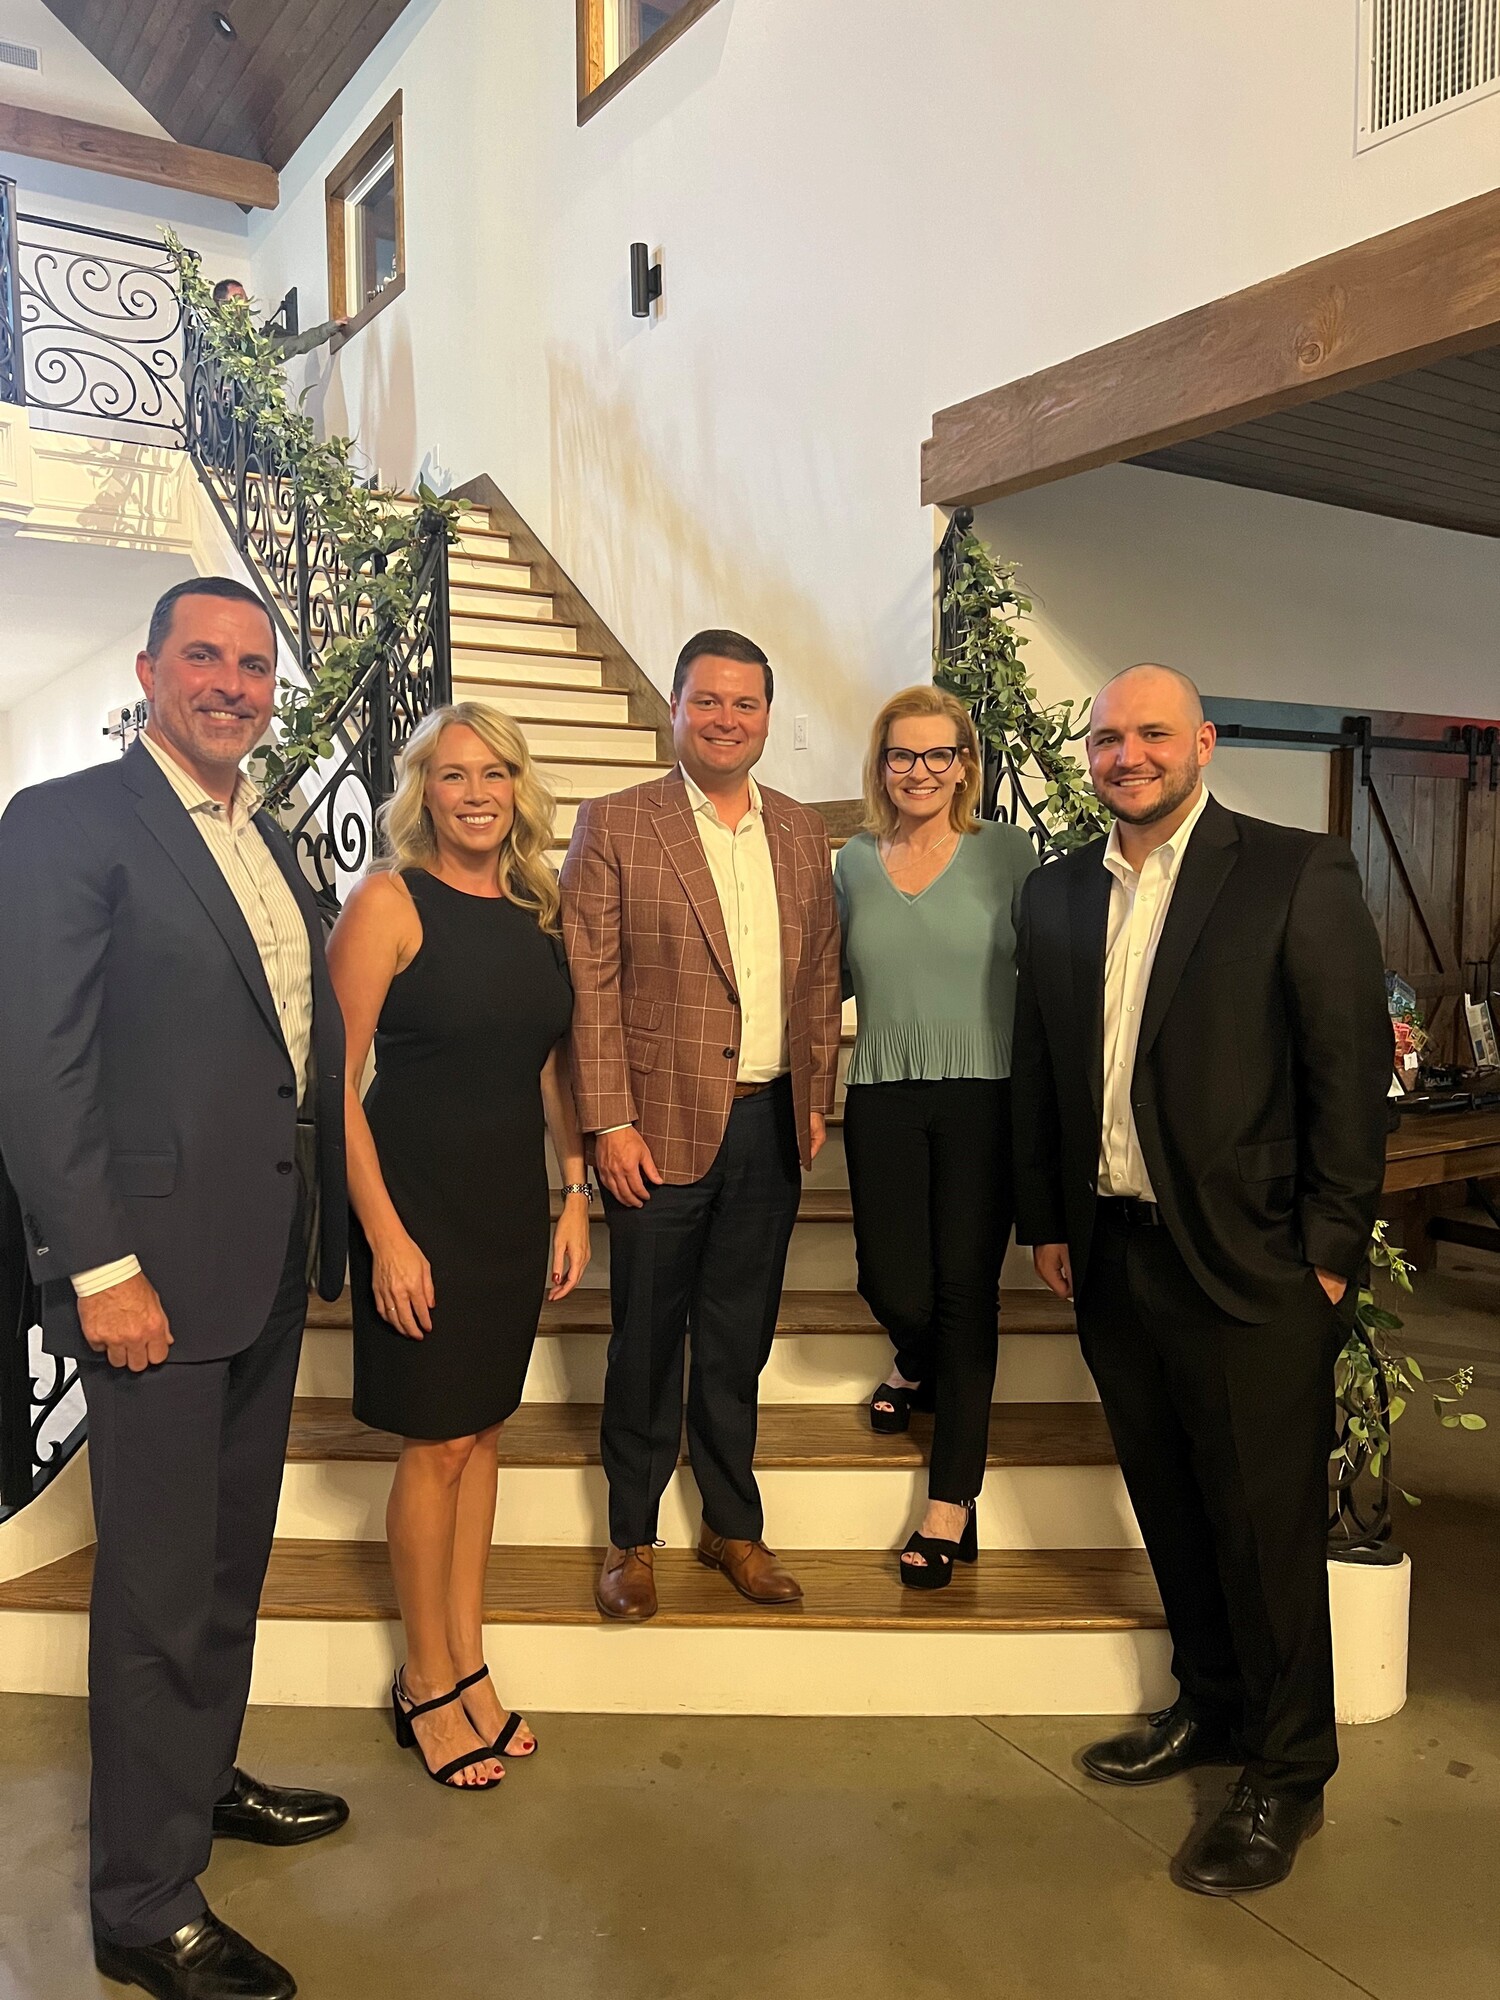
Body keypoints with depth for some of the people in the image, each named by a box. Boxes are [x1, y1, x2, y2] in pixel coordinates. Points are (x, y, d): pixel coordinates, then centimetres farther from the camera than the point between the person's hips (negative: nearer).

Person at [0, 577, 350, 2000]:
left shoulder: (269, 840, 14)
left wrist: (325, 1229, 11)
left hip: (268, 1264, 8)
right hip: (153, 1268, -7)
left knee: (232, 1555, 21)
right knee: (158, 1586, 5)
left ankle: (202, 1781, 42)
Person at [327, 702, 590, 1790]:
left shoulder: (539, 907, 5)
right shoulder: (390, 902, -11)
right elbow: (335, 1078, -13)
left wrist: (575, 1196, 6)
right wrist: (385, 1235, -16)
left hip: (513, 1203, 5)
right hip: (417, 1201, -5)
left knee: (483, 1429, 14)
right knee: (437, 1444, 5)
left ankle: (469, 1661, 31)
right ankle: (429, 1682, 25)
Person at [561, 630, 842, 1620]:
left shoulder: (803, 832, 10)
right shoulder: (615, 825, -4)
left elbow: (821, 975, 13)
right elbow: (590, 984, -8)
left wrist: (816, 1098, 7)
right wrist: (610, 1122, -12)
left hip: (771, 1126, 4)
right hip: (662, 1126, -4)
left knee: (739, 1338, 16)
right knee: (648, 1339, 9)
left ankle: (733, 1525, 32)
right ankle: (632, 1538, 27)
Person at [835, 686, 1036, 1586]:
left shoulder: (1006, 852, 0)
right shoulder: (855, 862, 9)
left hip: (984, 1100, -2)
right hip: (883, 1101, 2)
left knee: (965, 1291, 2)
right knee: (894, 1287, -1)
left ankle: (952, 1504, 17)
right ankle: (921, 1365, 39)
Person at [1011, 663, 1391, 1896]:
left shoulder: (1297, 875, -7)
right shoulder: (1057, 895, 8)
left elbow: (1354, 1068, -9)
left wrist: (1330, 1250, -10)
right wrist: (1046, 1221, 10)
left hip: (1251, 1269, -5)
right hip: (1114, 1256, 5)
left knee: (1267, 1527, 7)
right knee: (1172, 1511, 19)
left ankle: (1287, 1777, 27)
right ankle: (1212, 1708, 40)